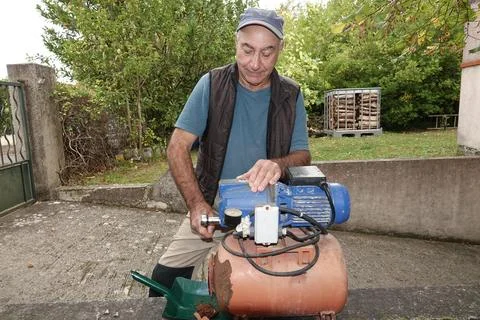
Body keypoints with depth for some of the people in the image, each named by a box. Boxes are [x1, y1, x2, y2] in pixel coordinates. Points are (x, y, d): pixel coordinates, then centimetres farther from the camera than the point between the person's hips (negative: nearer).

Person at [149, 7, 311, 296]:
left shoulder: (291, 96, -5)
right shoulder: (211, 85, -9)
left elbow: (303, 155, -5)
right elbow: (177, 147, -11)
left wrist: (279, 164, -30)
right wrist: (196, 203, -22)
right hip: (211, 207, 0)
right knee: (166, 277, -1)